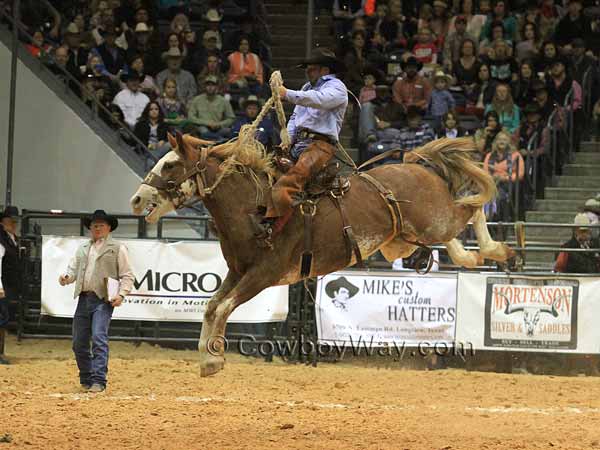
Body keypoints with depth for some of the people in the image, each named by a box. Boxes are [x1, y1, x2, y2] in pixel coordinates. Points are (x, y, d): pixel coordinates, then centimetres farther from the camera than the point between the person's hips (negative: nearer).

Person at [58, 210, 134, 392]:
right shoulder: (82, 248, 20)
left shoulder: (117, 248, 5)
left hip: (103, 300, -6)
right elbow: (73, 269, 18)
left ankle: (99, 381, -19)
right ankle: (86, 379, 20)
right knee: (79, 343, 6)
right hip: (83, 299, 6)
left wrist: (121, 295, -13)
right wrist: (66, 278, -6)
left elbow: (127, 276, 2)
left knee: (99, 338, -18)